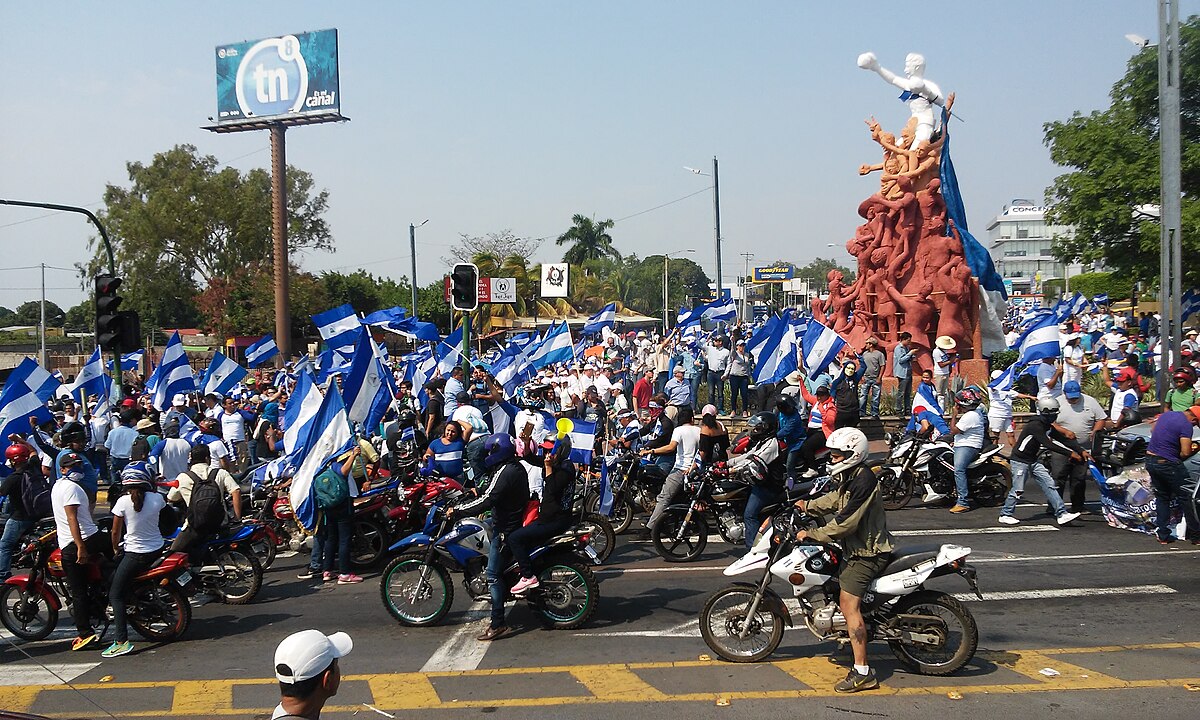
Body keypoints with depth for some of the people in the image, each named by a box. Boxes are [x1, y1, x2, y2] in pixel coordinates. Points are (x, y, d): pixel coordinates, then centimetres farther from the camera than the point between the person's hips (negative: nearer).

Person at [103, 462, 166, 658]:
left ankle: (122, 641, -9)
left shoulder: (123, 502, -14)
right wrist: (153, 487, 28)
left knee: (115, 595, 1)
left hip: (135, 554, -5)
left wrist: (115, 549, 12)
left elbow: (116, 532, -5)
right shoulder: (157, 499, -7)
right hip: (157, 551, 5)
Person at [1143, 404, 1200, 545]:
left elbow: (1153, 431, 26)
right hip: (1168, 464, -8)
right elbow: (1185, 453, -21)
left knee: (1161, 498, 17)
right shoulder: (1186, 425, -15)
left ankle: (1163, 535, 16)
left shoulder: (1167, 414, 10)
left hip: (1150, 459, 8)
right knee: (1187, 497, 5)